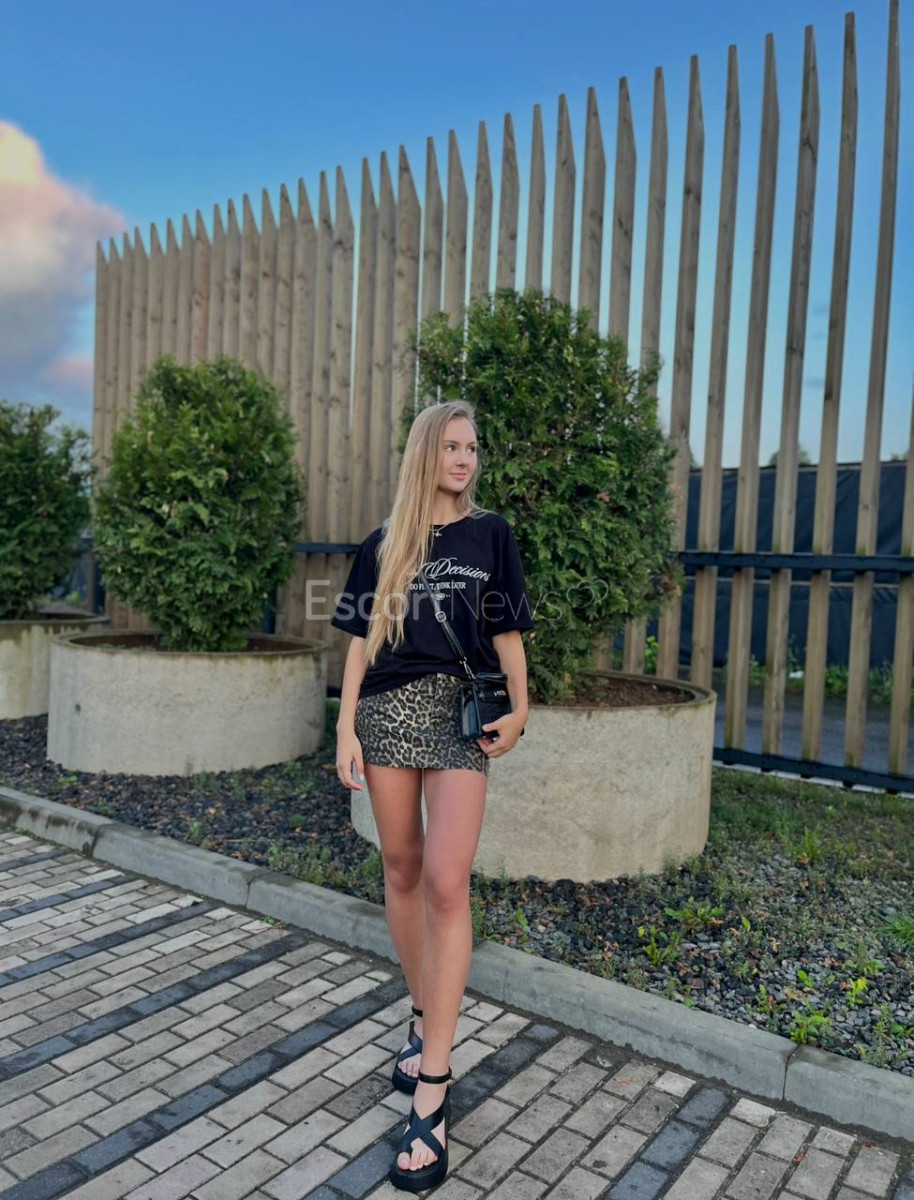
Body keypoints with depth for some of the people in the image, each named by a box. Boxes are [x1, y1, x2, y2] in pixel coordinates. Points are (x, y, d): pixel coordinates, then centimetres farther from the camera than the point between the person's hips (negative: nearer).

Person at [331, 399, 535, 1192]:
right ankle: (427, 1023, 31)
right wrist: (346, 727, 1)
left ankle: (432, 1094, -3)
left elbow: (506, 632, 6)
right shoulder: (385, 542, 9)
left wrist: (520, 709, -5)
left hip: (460, 712, -2)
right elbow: (363, 639, 7)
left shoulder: (490, 533, 6)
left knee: (447, 885, -11)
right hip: (389, 710, 3)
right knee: (402, 872, 10)